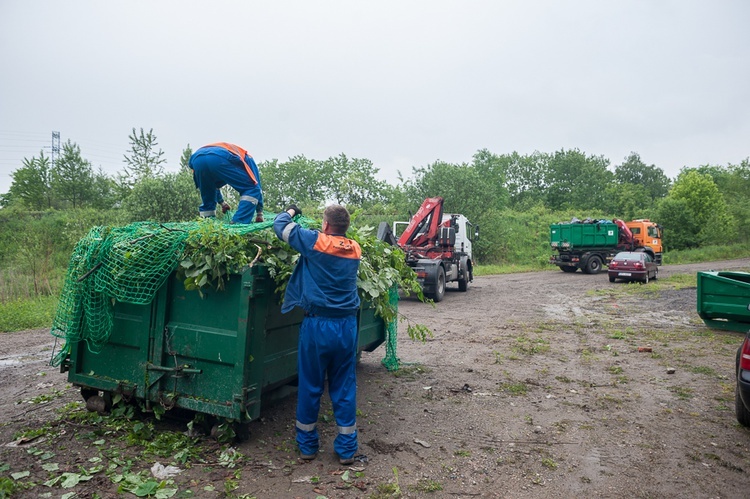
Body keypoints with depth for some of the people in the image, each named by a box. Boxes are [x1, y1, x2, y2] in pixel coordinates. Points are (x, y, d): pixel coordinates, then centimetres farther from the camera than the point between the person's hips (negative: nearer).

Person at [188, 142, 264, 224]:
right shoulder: (246, 158, 35)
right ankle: (238, 224, -5)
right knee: (251, 188, 7)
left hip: (197, 160, 6)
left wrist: (221, 202, 65)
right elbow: (256, 184, 27)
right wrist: (259, 213, 29)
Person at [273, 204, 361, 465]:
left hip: (317, 325, -3)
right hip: (346, 326, 4)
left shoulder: (316, 242, -8)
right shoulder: (355, 250, 4)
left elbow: (280, 225, 3)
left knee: (310, 387, 12)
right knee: (345, 388, 12)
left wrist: (291, 211, 23)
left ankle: (307, 445, 25)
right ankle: (347, 448, 19)